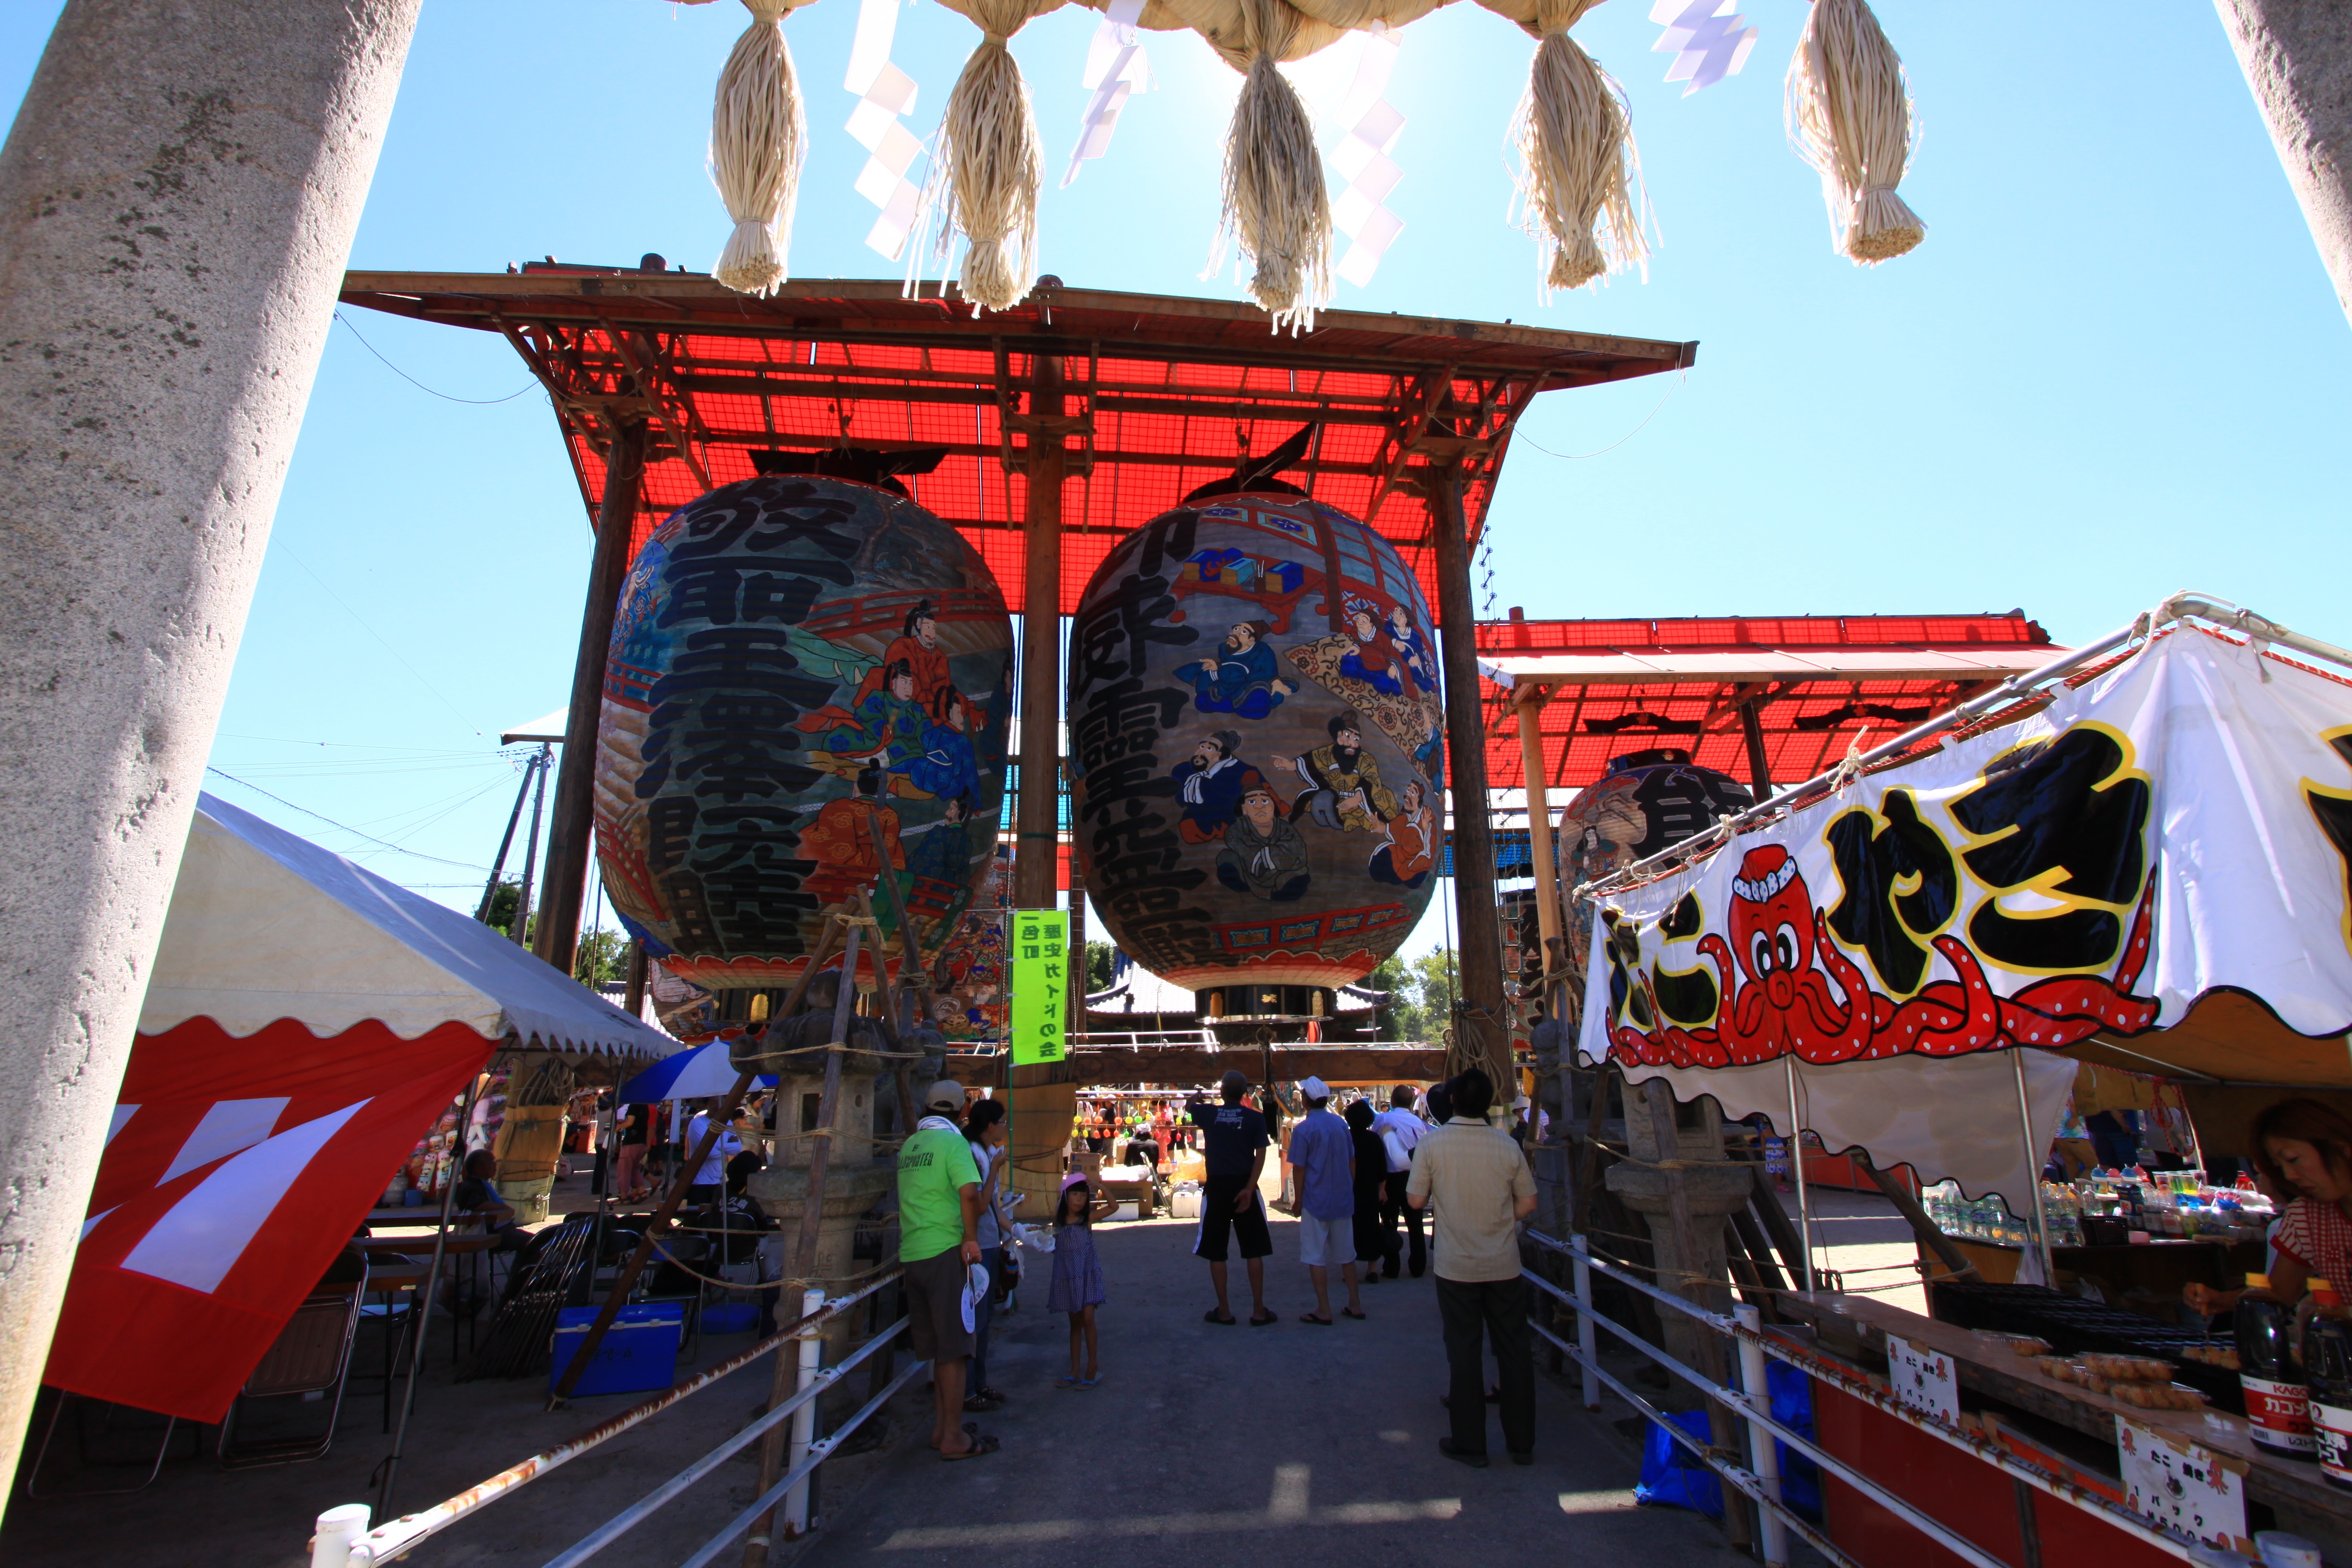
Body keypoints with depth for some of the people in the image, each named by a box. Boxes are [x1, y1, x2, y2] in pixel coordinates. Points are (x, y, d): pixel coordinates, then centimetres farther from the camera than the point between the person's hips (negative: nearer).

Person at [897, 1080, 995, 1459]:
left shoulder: (909, 1145, 12)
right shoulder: (952, 1142, -10)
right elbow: (968, 1191, -24)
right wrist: (972, 1238, -14)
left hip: (911, 1253, 7)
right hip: (945, 1252, -7)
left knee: (937, 1347, 17)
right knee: (953, 1349, 2)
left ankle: (941, 1427, 26)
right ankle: (953, 1438, 8)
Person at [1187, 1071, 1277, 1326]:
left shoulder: (1208, 1113, 1)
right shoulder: (1255, 1118, -2)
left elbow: (1188, 1107, 23)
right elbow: (1261, 1155, -10)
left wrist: (1197, 1098, 45)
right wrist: (1249, 1189, -12)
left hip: (1216, 1187, 0)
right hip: (1244, 1185, 0)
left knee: (1216, 1252, 9)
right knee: (1253, 1250, 8)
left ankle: (1224, 1311, 14)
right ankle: (1259, 1311, 11)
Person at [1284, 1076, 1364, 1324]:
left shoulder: (1303, 1129, -11)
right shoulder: (1341, 1124, 4)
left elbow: (1299, 1169, -9)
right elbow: (1352, 1162, 10)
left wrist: (1298, 1202, 0)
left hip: (1316, 1201, -5)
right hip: (1343, 1200, 5)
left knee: (1316, 1257, 3)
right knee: (1346, 1253, 15)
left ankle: (1324, 1311, 6)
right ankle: (1355, 1304, 21)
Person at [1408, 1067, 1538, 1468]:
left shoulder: (1432, 1143, -13)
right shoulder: (1508, 1147, -7)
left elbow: (1416, 1200, -9)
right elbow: (1528, 1203, 1)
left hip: (1456, 1266, -2)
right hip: (1505, 1265, 2)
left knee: (1464, 1352, 9)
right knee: (1514, 1350, 14)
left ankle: (1470, 1444, 18)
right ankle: (1521, 1443, 24)